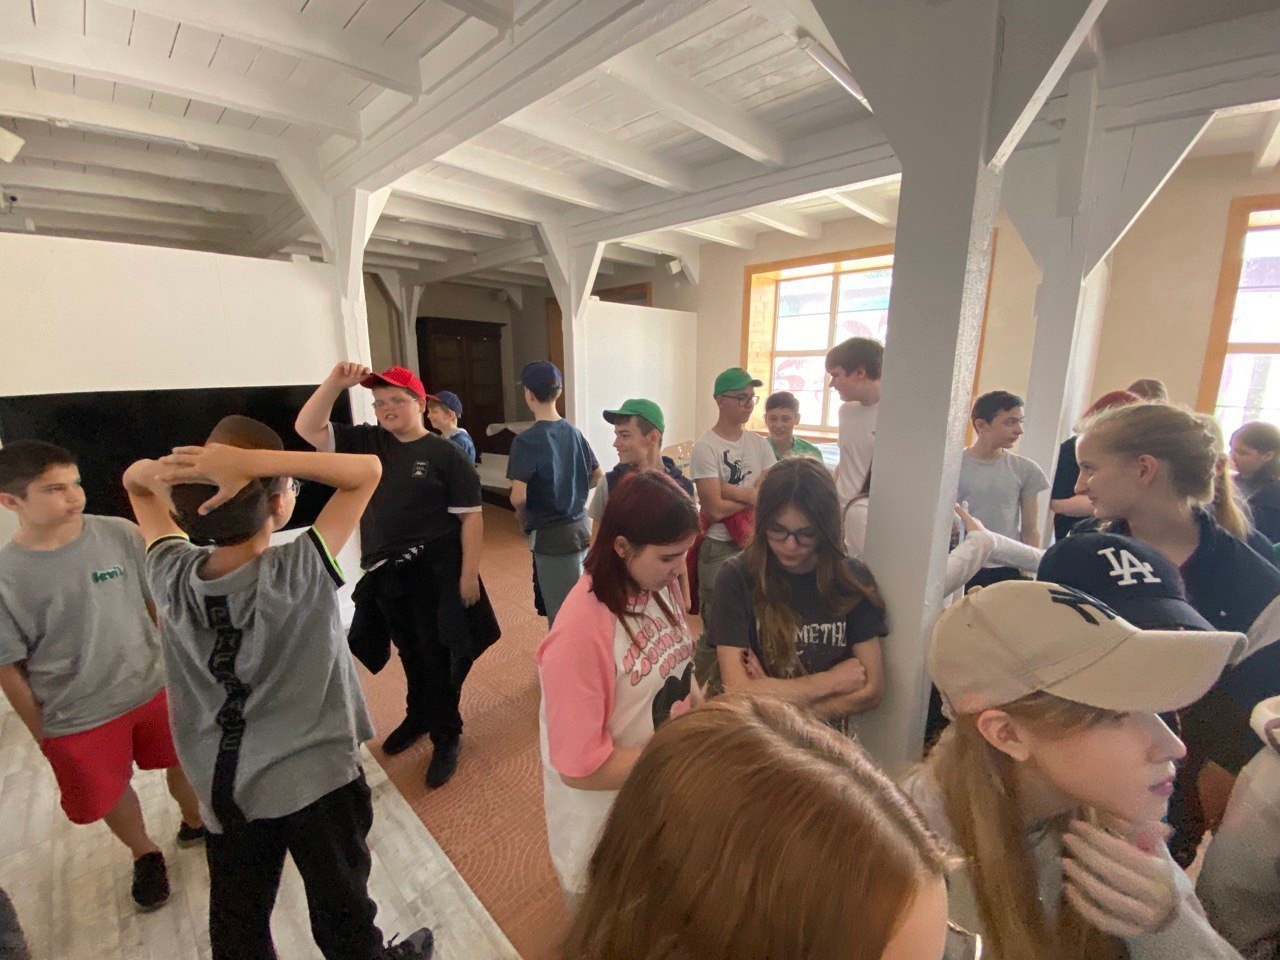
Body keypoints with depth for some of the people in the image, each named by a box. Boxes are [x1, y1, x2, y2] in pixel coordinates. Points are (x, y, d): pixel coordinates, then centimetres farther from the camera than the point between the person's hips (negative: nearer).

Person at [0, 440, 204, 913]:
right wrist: (41, 732, 0)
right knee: (111, 793, 19)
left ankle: (195, 824, 51)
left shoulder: (120, 534, -14)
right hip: (77, 718, -1)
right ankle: (145, 854, 50)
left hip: (154, 688, 1)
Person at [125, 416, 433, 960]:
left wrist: (160, 469, -19)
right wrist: (253, 461, -34)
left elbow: (134, 481, 4)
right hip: (316, 778, -4)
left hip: (223, 790, 5)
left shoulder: (172, 575, -14)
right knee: (341, 910, 22)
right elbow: (367, 470, -27)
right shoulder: (299, 573, -28)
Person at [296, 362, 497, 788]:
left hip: (435, 572, -5)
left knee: (438, 656, 9)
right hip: (385, 574, 5)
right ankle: (417, 716, 46)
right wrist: (335, 383, -14)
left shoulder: (446, 454, -12)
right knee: (410, 652, 23)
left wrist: (469, 574, -15)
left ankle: (446, 737, 28)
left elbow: (470, 516, -12)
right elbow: (307, 428, -1)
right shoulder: (366, 442, 4)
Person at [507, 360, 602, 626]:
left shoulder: (526, 440, -16)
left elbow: (518, 496, -22)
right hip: (581, 527, 7)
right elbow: (598, 477, 12)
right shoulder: (574, 432, 3)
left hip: (551, 536, -7)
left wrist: (522, 515, -2)